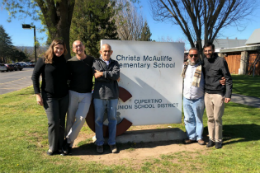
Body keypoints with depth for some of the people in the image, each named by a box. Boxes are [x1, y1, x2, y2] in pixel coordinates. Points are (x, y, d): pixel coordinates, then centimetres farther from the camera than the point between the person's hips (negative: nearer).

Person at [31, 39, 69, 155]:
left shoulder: (64, 61, 6)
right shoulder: (43, 61, -6)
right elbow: (34, 77, -4)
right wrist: (38, 94, -9)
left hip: (64, 96, 4)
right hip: (49, 97, -4)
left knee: (61, 122, 9)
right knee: (53, 122, -5)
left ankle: (60, 146, 23)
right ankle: (52, 148, 15)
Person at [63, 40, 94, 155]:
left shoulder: (92, 60, 3)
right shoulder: (70, 62, 0)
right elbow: (67, 77, 9)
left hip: (87, 94, 0)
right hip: (73, 93, 0)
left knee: (80, 118, -11)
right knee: (70, 119, 3)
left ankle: (68, 141, 4)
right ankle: (69, 144, 18)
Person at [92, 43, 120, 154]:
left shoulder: (115, 63, 12)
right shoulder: (96, 63, 6)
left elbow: (116, 75, -8)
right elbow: (97, 76, -11)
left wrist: (102, 74, -12)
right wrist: (111, 76, -7)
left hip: (113, 96, 2)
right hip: (99, 95, -1)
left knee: (112, 120, 9)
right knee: (98, 120, 5)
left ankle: (112, 143, 21)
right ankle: (99, 143, 19)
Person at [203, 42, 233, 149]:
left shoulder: (221, 61, -7)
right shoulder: (203, 61, 5)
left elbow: (228, 78, -5)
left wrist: (228, 95, -11)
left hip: (218, 94, -4)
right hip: (207, 94, 4)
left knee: (217, 118, 3)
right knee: (210, 118, 10)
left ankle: (218, 140, 19)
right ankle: (211, 138, 23)